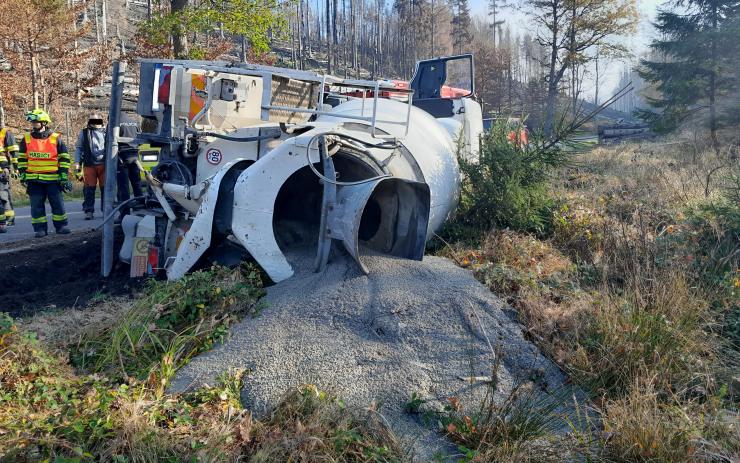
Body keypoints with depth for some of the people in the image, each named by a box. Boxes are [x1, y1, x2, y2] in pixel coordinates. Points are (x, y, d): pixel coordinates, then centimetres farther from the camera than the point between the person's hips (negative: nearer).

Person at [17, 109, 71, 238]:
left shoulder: (56, 138, -1)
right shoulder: (26, 139, 6)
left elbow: (64, 158, 2)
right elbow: (22, 159, 13)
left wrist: (64, 176, -2)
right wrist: (23, 176, 6)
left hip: (53, 179, -2)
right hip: (33, 180, 2)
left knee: (58, 203, 2)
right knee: (36, 205, 3)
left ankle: (61, 226, 15)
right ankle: (40, 228, 10)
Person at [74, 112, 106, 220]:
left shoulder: (106, 132, 14)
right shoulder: (84, 133, 12)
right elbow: (79, 148, 10)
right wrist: (77, 163, 1)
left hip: (104, 164, 1)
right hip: (89, 165, -1)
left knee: (105, 188, 2)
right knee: (89, 189, -1)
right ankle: (89, 211, 4)